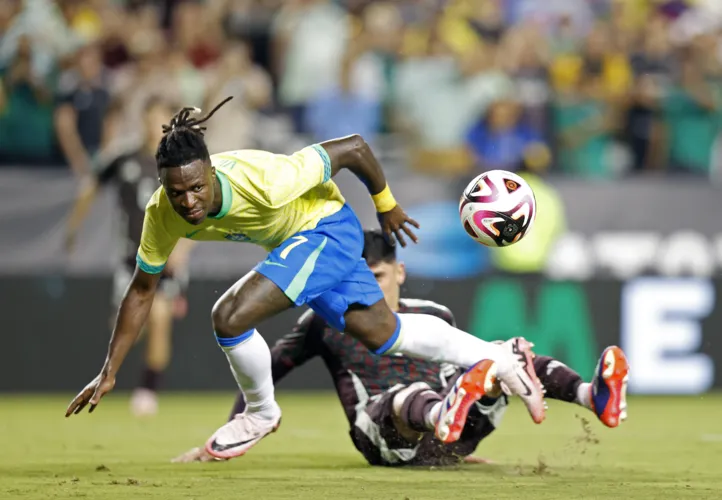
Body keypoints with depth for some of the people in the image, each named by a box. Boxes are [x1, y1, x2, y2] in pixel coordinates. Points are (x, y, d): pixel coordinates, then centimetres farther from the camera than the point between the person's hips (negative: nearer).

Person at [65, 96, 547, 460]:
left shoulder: (264, 181, -40)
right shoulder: (163, 215, -23)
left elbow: (355, 147, -27)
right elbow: (142, 291, -7)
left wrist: (387, 206, -10)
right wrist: (109, 373, -8)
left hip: (327, 228, -7)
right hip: (296, 243, 7)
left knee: (229, 316, -23)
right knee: (381, 332, 19)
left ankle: (262, 413, 7)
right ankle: (504, 360, 38)